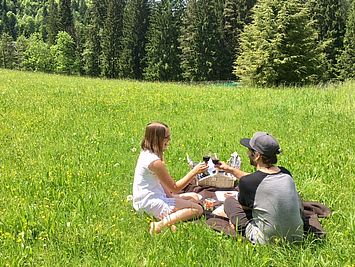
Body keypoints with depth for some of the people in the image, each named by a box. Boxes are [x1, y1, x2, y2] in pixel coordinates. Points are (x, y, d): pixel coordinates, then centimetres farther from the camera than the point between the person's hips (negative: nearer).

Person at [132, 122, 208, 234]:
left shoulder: (146, 153, 7)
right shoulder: (155, 162, -23)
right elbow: (175, 187, -15)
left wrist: (170, 195, 2)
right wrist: (194, 171, -14)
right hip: (151, 203, -10)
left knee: (194, 197, 18)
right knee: (197, 209, -14)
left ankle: (168, 218, -2)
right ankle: (161, 225, -22)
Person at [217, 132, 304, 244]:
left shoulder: (246, 182, -19)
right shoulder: (286, 174, -1)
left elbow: (243, 205, 3)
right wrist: (231, 170, 29)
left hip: (267, 240, -5)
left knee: (229, 201, 10)